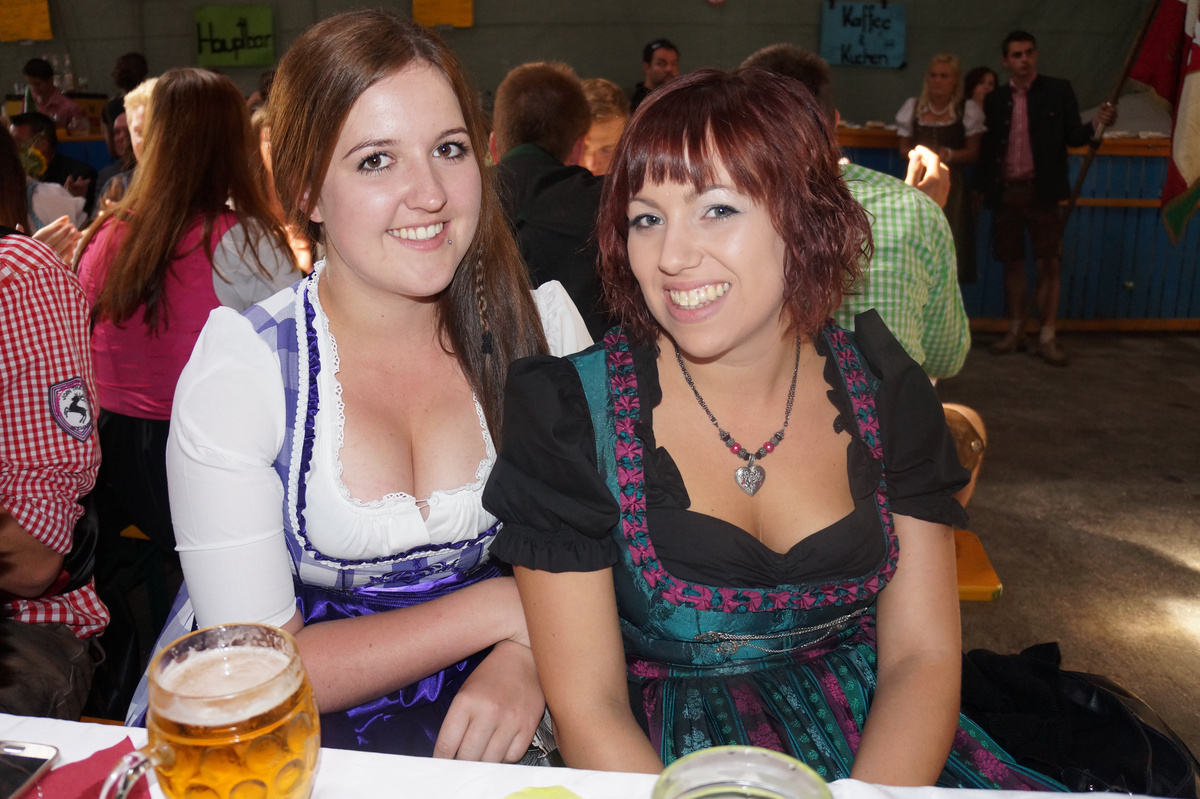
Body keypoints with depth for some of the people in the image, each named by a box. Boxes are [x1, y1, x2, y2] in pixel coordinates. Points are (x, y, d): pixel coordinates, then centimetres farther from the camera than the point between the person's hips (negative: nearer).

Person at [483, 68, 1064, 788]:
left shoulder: (885, 385, -1)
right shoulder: (569, 408, -10)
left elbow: (921, 655, -2)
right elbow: (587, 707, -9)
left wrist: (876, 791, -19)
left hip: (880, 748, 2)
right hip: (661, 758, -1)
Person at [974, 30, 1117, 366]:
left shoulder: (1058, 91, 3)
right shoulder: (995, 99, 8)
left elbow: (1072, 137, 0)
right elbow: (987, 147, 8)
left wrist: (1096, 124, -19)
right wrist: (981, 187, 3)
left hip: (1042, 191, -2)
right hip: (1005, 192, 2)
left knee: (1049, 263, -2)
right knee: (1012, 262, 9)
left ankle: (1047, 337, 4)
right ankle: (1016, 331, 19)